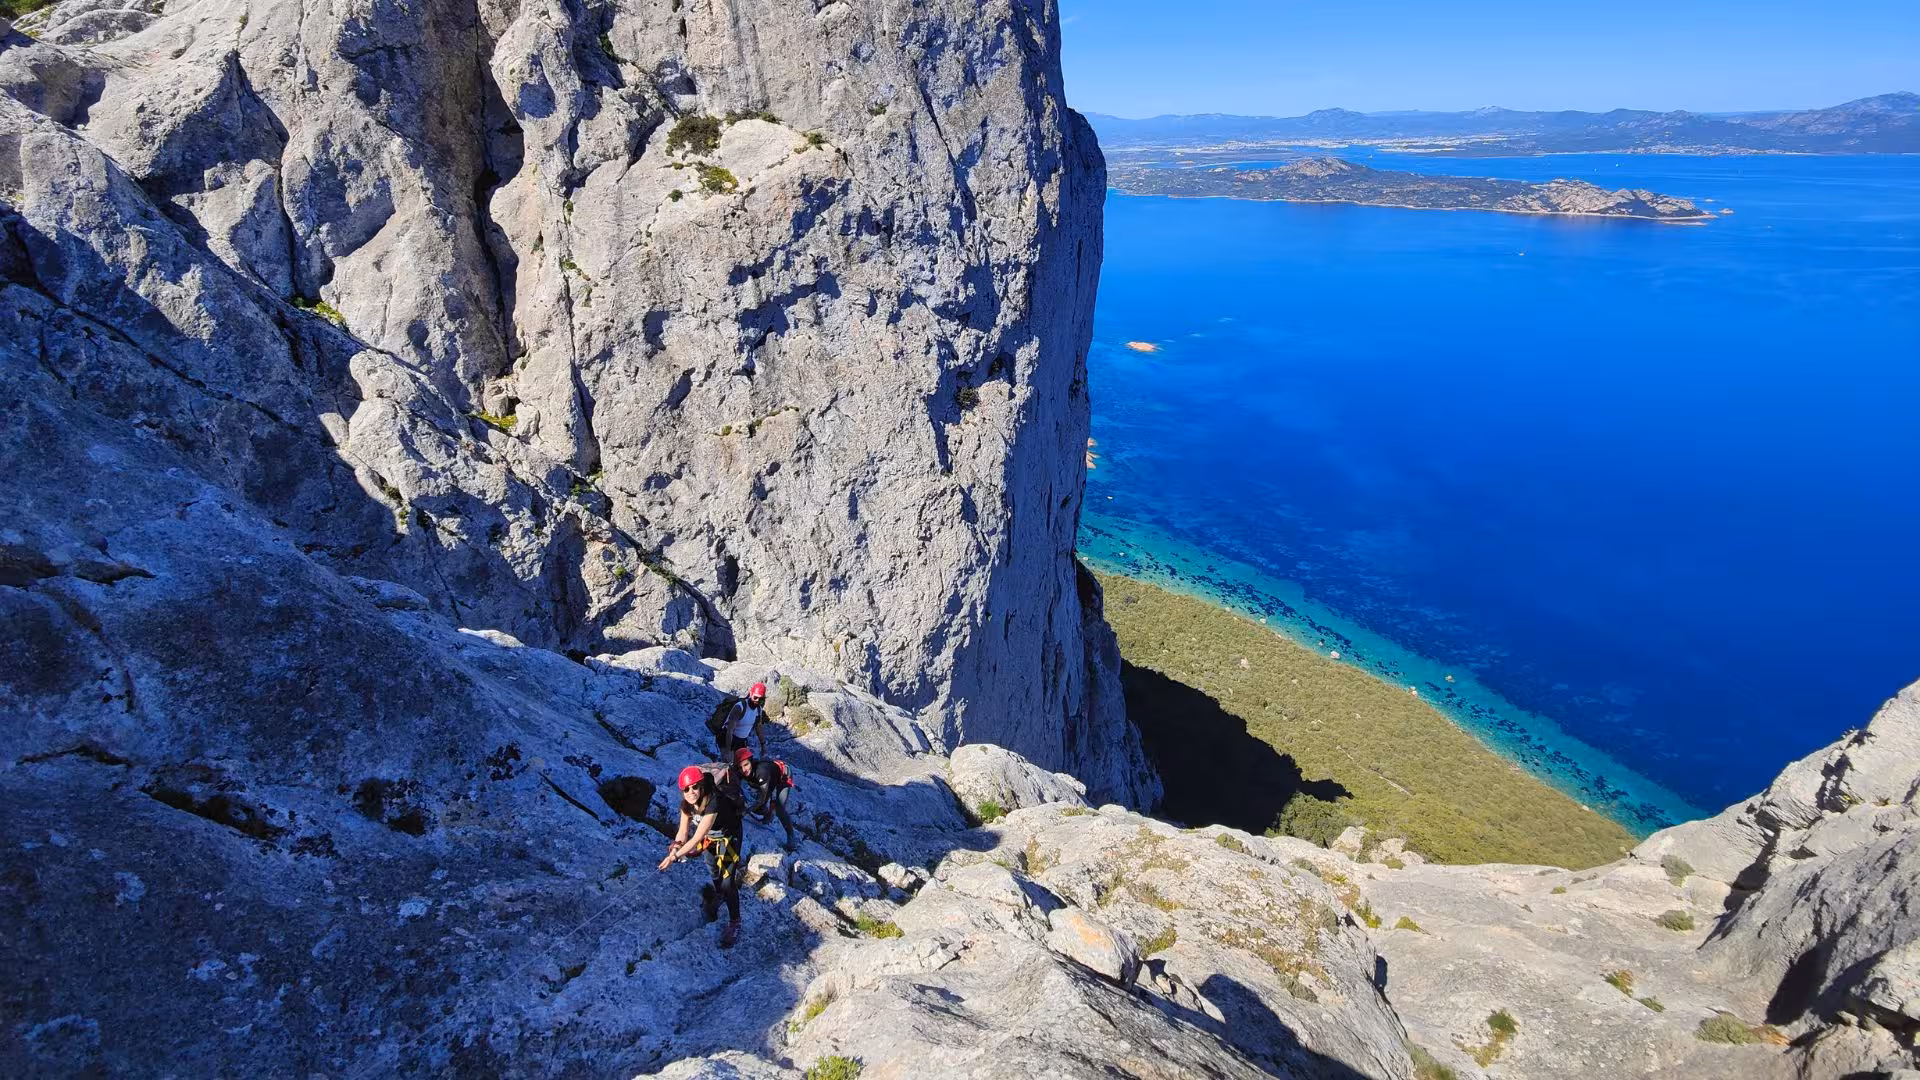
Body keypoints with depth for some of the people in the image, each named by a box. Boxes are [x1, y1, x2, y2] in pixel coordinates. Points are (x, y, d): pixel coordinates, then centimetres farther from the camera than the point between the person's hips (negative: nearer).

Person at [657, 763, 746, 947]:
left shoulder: (713, 803, -42)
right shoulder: (687, 804, -20)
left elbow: (697, 838, -41)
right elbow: (683, 832, -15)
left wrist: (675, 856, -41)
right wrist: (676, 846, -34)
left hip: (730, 838, -6)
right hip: (710, 839, 6)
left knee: (728, 883, -8)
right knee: (714, 878, 19)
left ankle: (734, 924, 8)